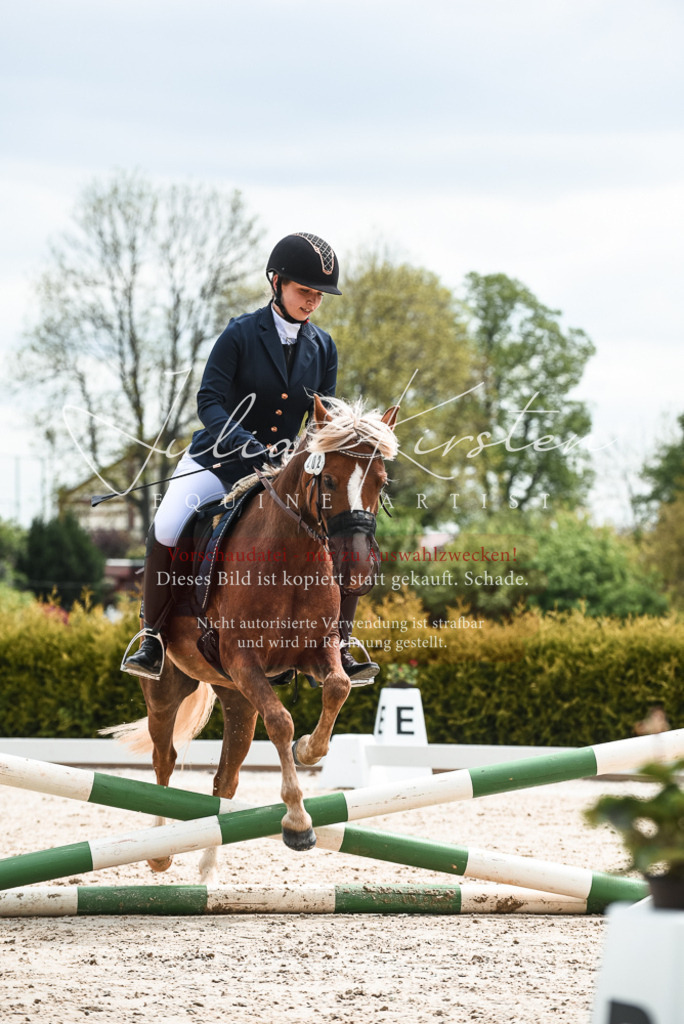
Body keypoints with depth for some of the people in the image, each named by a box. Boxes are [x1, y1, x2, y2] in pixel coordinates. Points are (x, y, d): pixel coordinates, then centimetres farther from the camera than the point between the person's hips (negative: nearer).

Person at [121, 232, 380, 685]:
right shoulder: (241, 334, -10)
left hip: (282, 467, 4)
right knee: (167, 530, -29)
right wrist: (252, 447, -30)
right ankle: (152, 639, -9)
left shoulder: (323, 348, 4)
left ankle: (336, 648, -1)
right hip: (219, 458, -4)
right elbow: (209, 401, -16)